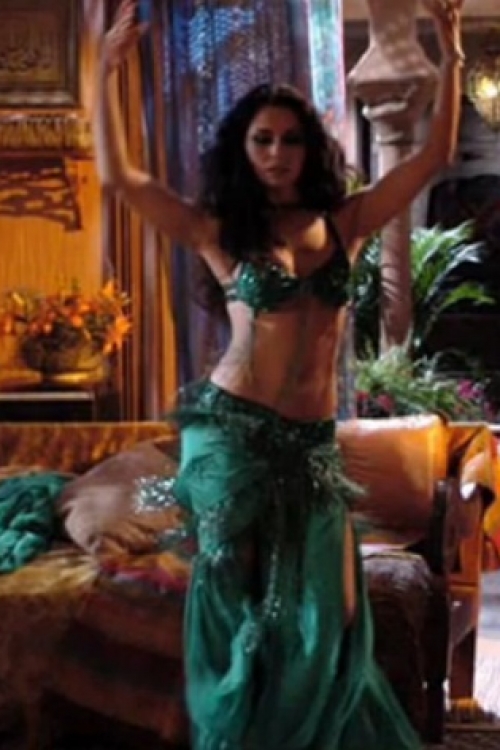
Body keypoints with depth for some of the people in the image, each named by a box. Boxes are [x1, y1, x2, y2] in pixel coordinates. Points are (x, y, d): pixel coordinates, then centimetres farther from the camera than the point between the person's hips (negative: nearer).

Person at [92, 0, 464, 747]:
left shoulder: (346, 221, 8)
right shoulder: (219, 230, 1)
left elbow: (433, 157, 7)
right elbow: (118, 176, -6)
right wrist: (106, 70, -9)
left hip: (312, 442, 3)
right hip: (231, 430, -2)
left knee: (325, 617, 5)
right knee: (240, 604, 8)